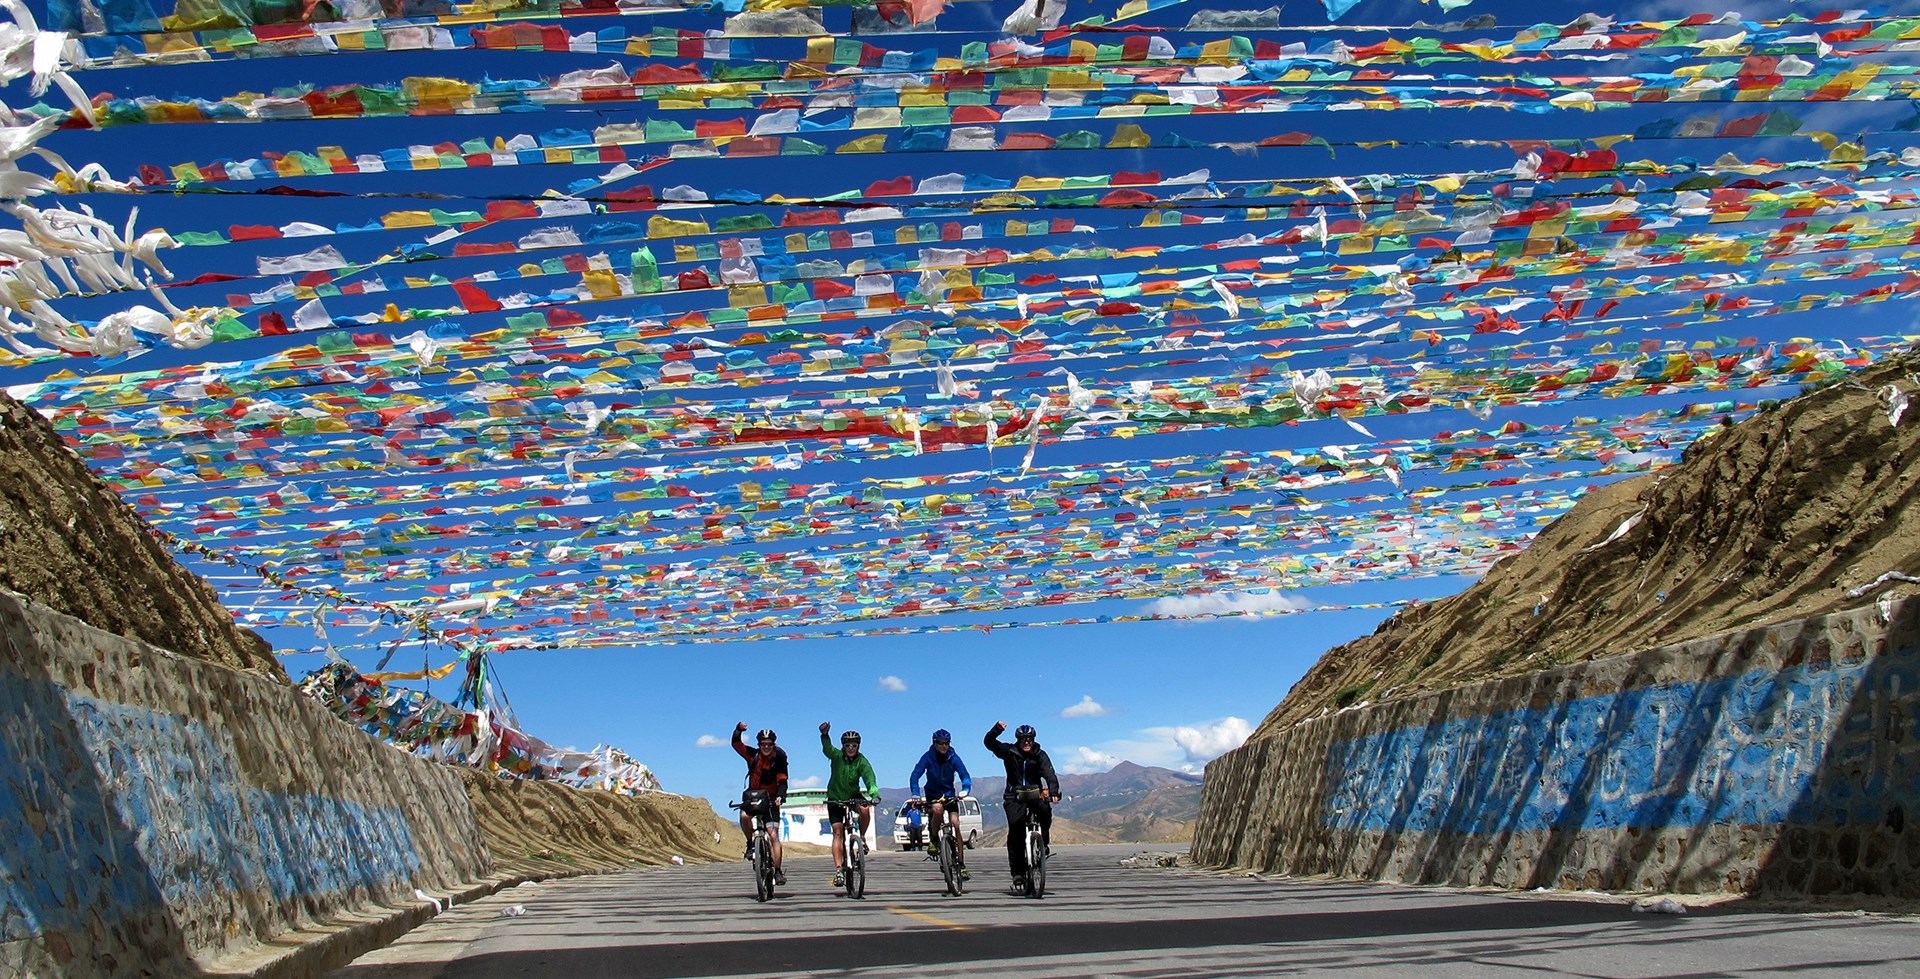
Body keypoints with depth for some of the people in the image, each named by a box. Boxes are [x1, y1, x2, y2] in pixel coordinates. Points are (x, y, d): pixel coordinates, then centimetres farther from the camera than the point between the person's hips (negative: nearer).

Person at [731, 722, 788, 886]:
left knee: (774, 835, -11)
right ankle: (751, 844, -4)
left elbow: (782, 781, -17)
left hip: (770, 799, -1)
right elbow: (736, 744, -14)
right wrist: (739, 729, -32)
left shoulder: (779, 759, -11)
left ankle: (778, 871, -5)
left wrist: (780, 796, -35)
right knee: (744, 816, -31)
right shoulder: (753, 755, -6)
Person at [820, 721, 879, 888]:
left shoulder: (862, 761, -15)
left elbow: (870, 778, -28)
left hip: (853, 795, 0)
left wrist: (874, 794, -48)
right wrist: (824, 735, -57)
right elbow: (827, 749, -35)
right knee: (838, 832, -9)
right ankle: (839, 869, -10)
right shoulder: (837, 756, -15)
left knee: (865, 810, -31)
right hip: (835, 797, 0)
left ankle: (861, 837, -3)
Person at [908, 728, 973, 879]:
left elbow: (964, 775, -17)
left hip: (949, 794, 1)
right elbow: (915, 775, -21)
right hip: (932, 795, -1)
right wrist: (915, 793, -37)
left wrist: (965, 789, -39)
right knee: (937, 809, -35)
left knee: (956, 825, -12)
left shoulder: (953, 758, -9)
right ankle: (933, 840, -11)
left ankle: (961, 864, -6)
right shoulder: (928, 757, -13)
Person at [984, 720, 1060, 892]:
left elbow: (1049, 774, -11)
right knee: (1015, 829, -15)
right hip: (1014, 797, 0)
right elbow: (989, 743, -6)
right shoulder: (1009, 752, 2)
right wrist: (997, 729, -25)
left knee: (1045, 813, -30)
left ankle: (1043, 843, -3)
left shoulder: (1040, 755, 1)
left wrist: (1053, 792, -28)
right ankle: (1017, 871, -11)